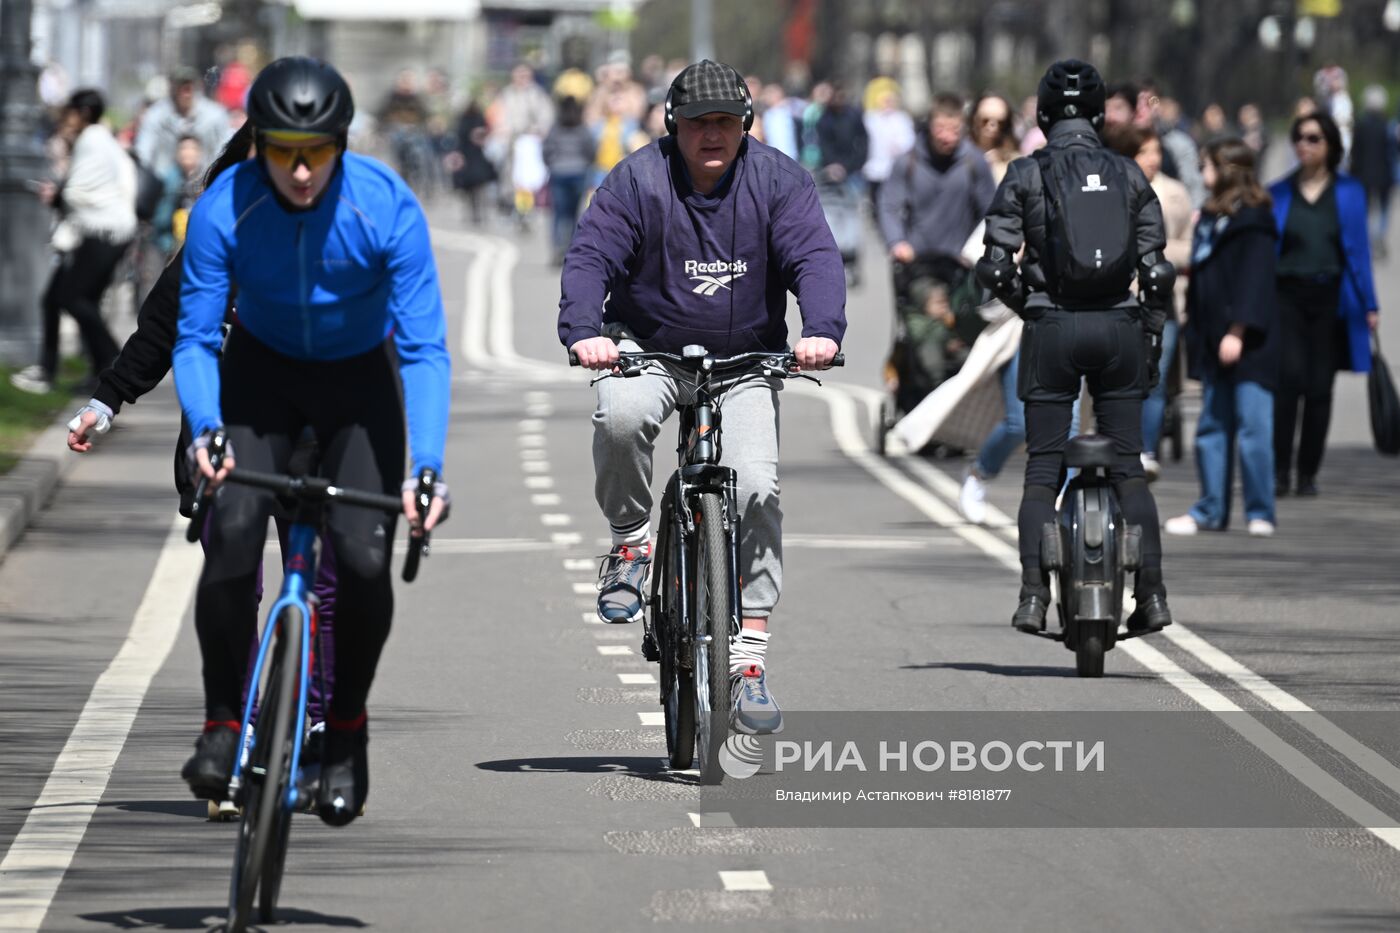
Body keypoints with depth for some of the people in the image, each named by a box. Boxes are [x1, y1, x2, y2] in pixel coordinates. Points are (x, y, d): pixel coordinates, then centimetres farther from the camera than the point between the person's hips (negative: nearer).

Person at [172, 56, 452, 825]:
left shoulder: (388, 208, -28)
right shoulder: (223, 210, -25)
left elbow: (425, 350, -26)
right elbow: (194, 337, -19)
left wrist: (428, 465, -38)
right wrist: (203, 429, -39)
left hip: (359, 379, 0)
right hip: (262, 371, 0)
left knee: (364, 557, -17)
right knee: (233, 530, -24)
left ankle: (346, 730, 7)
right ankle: (222, 721, -6)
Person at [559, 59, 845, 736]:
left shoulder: (777, 181, -4)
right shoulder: (637, 181, -8)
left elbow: (814, 259, -14)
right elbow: (590, 258, -16)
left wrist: (822, 331, -34)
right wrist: (583, 332, -35)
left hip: (744, 360, 1)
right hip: (648, 348, -1)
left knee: (756, 487, -17)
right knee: (622, 414, -35)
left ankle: (750, 654, -13)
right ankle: (629, 541, -8)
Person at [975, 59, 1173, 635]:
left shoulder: (1025, 177, 0)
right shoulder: (1130, 177, 5)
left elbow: (995, 268, -6)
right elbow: (1156, 271, 2)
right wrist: (1153, 339, 11)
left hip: (1051, 329, -2)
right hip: (1119, 328, 2)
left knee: (1043, 468, 2)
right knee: (1128, 465, 8)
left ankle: (1034, 596, -9)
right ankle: (1152, 593, 2)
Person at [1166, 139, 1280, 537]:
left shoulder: (1251, 219, -9)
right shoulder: (1210, 217, 17)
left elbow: (1254, 279, -16)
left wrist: (1239, 330, -21)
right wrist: (1195, 335, 15)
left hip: (1247, 343, -9)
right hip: (1214, 340, 9)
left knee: (1252, 427, -7)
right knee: (1212, 427, 10)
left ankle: (1260, 514, -3)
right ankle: (1211, 511, 15)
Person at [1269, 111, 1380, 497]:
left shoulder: (1348, 192, 7)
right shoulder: (1278, 193, 7)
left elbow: (1358, 250, 7)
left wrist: (1368, 305, 3)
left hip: (1330, 298, 1)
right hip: (1287, 295, -1)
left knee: (1320, 388, 2)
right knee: (1290, 378, -16)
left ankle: (1308, 474, 12)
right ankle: (1279, 470, -12)